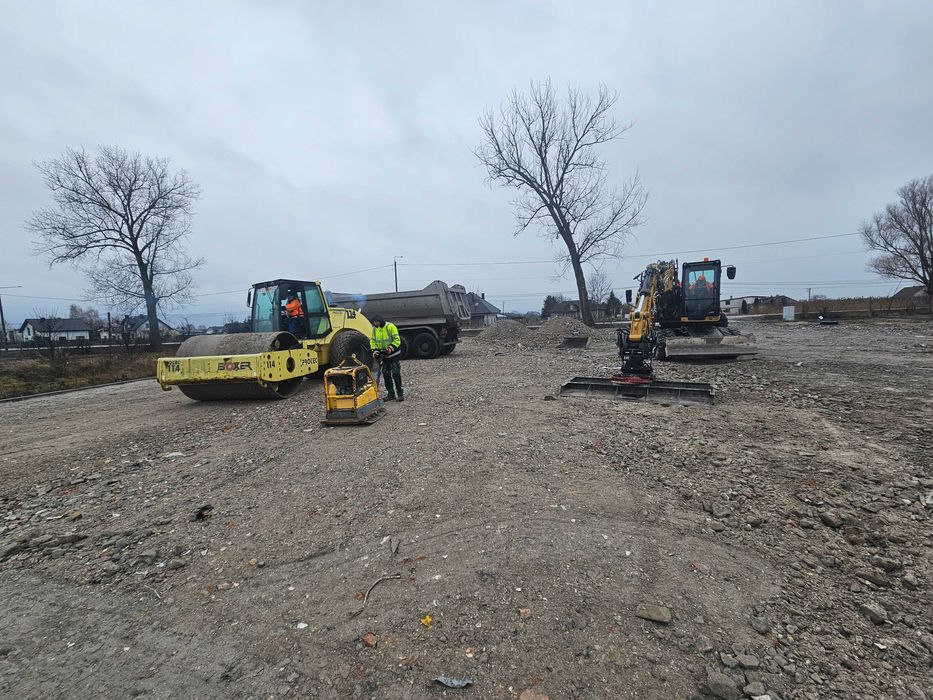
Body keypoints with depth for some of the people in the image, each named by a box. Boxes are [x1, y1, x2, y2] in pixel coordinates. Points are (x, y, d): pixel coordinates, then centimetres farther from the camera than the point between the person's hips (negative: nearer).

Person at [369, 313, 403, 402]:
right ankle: (391, 394, 18)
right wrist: (374, 350, -7)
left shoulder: (390, 326, -14)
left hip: (393, 354, -6)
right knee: (386, 375, 9)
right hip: (383, 356, 6)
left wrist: (391, 348, -28)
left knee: (396, 374, -7)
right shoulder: (374, 329, 4)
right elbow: (372, 341, 9)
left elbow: (397, 340, -15)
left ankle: (400, 394, 0)